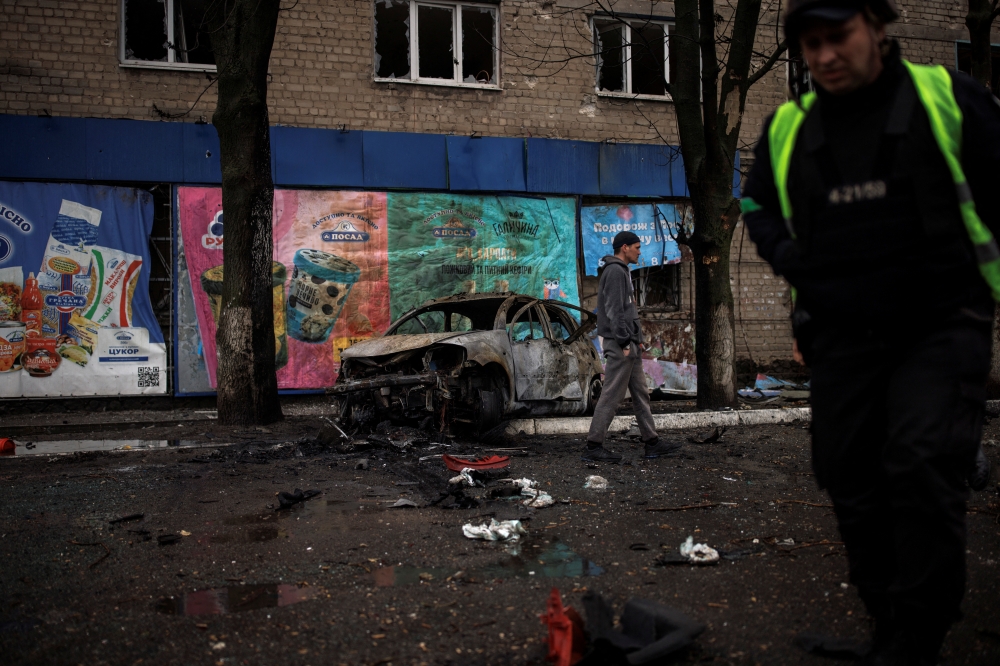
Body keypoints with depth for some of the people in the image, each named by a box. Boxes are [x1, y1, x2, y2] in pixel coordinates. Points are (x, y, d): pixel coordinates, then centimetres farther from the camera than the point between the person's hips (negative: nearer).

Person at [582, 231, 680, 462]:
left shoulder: (622, 271, 19)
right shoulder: (615, 271, -13)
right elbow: (614, 311, -20)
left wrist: (636, 339, 16)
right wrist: (625, 342, -20)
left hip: (629, 345, 11)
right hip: (620, 345, -11)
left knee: (640, 393, 11)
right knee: (612, 395, -7)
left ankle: (652, 442, 16)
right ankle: (593, 446, -2)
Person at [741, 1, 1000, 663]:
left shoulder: (946, 95, -2)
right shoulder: (787, 127, 7)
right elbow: (756, 201, 21)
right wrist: (780, 247, 2)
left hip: (941, 325, -4)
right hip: (842, 335, 4)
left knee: (922, 461, -19)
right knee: (847, 474, 7)